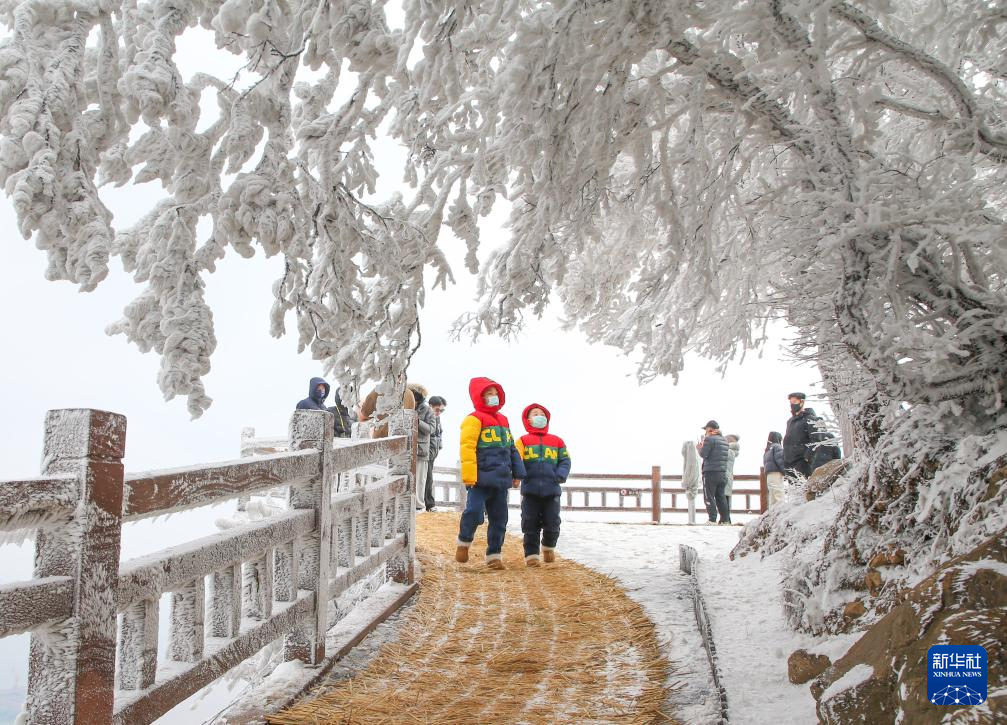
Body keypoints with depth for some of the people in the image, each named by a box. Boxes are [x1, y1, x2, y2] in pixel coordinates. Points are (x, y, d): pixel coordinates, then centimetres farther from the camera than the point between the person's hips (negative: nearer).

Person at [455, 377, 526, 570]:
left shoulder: (503, 420, 18)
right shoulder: (474, 419, -6)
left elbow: (511, 449, 23)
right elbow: (467, 447, -15)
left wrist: (517, 473, 18)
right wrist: (468, 475, -21)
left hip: (500, 479, 7)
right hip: (481, 479, -7)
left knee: (499, 519, 9)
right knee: (474, 513, -15)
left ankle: (493, 555, 19)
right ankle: (464, 542, 12)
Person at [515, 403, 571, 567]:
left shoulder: (557, 441, 11)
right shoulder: (523, 440, 6)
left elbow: (565, 461, 8)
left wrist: (560, 475, -9)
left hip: (552, 490, 1)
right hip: (530, 490, -1)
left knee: (552, 524, 3)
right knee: (530, 525, 2)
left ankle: (549, 547, 31)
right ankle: (531, 554, 13)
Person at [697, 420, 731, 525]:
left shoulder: (709, 439, -10)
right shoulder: (724, 440, 15)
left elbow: (703, 454, -13)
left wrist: (699, 448, 7)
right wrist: (703, 446, 22)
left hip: (711, 472, -7)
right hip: (723, 473, 7)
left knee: (709, 497, -3)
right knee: (721, 497, 11)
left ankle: (712, 519, -7)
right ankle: (725, 519, 9)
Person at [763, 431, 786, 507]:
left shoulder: (767, 450, 25)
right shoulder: (777, 446, 1)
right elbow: (780, 459, -13)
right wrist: (784, 470, -9)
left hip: (769, 475, 8)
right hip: (776, 474, -8)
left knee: (773, 500, 8)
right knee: (779, 499, -15)